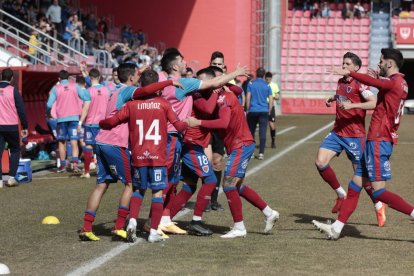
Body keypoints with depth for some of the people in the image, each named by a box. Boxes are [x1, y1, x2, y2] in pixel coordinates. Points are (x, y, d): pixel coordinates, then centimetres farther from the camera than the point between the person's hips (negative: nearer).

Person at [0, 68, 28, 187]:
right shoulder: (13, 91, -5)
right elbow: (21, 110, -5)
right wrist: (24, 127, 2)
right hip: (11, 127, -2)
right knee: (15, 151, 12)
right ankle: (12, 177, 2)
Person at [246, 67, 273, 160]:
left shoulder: (251, 84, 1)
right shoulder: (267, 86, 5)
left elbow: (248, 98, -3)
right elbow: (271, 100, 4)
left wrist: (247, 109, 5)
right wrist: (269, 111, 12)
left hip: (252, 111, 0)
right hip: (264, 111, 0)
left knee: (251, 132, 13)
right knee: (262, 133, -3)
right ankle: (261, 153, -9)